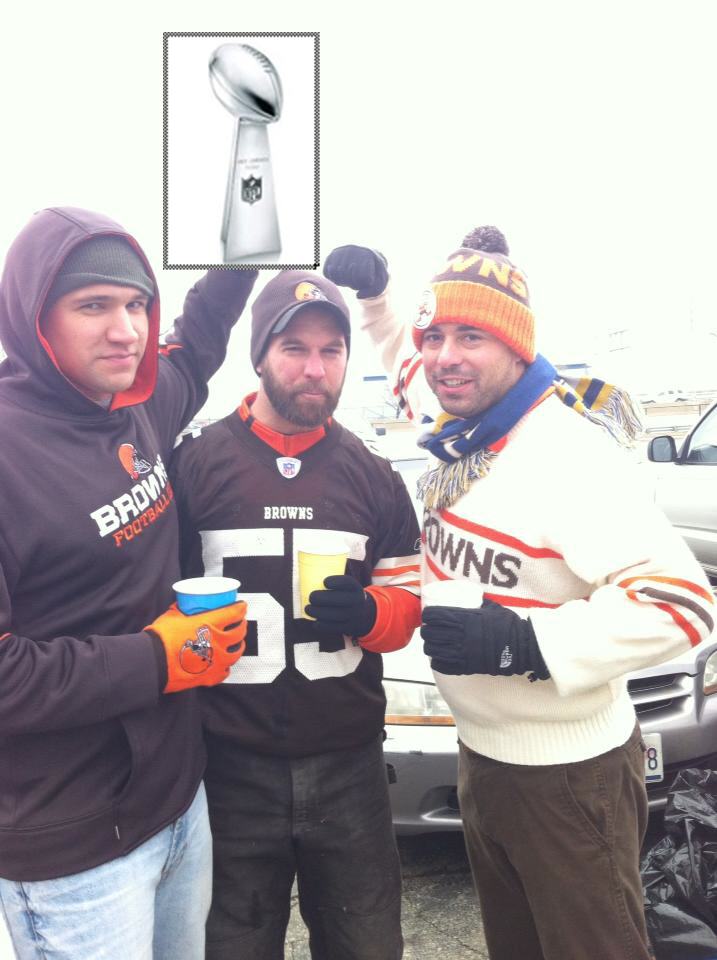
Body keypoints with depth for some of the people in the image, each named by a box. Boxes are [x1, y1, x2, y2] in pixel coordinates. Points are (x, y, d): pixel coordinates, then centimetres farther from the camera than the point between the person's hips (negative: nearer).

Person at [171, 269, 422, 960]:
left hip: (348, 766, 3)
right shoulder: (193, 463, -7)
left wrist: (365, 613, -15)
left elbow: (407, 601, 6)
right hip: (231, 766, -2)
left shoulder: (374, 477, 3)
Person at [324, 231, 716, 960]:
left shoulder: (570, 454, -24)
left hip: (570, 774, -7)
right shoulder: (455, 436, -1)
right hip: (481, 754, 8)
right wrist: (372, 295, 6)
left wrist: (522, 642, -33)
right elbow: (409, 363, 21)